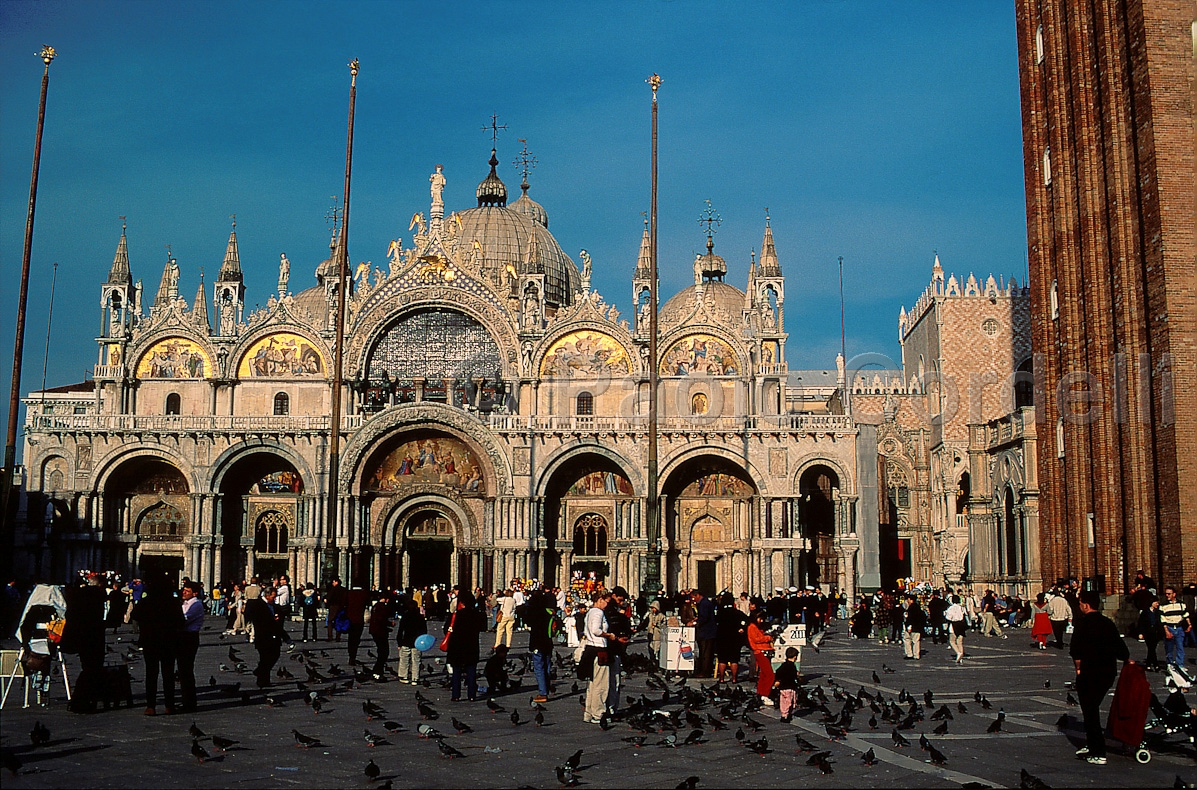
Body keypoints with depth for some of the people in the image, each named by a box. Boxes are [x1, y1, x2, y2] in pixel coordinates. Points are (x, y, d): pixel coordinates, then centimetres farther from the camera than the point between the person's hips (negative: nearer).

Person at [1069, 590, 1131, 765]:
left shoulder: (1082, 622, -11)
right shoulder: (1108, 623, 8)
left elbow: (1076, 649, -16)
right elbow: (1119, 646, 16)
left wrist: (1079, 668, -4)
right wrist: (1128, 660, 34)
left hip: (1089, 673, -7)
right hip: (1109, 672, 7)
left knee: (1090, 712, 0)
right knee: (1093, 709, 21)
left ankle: (1098, 754, -2)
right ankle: (1091, 745, 30)